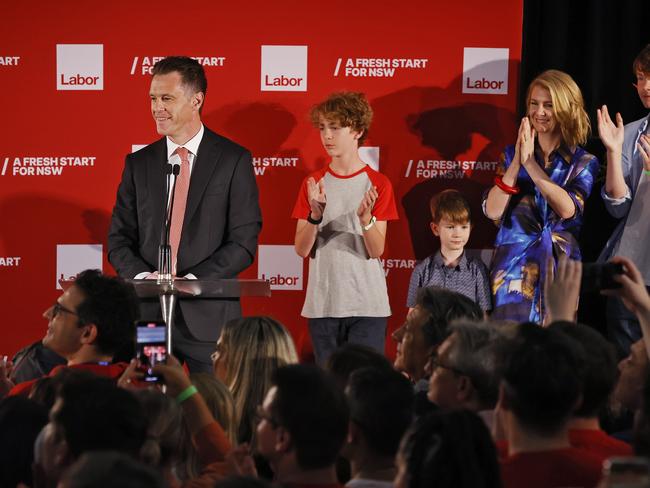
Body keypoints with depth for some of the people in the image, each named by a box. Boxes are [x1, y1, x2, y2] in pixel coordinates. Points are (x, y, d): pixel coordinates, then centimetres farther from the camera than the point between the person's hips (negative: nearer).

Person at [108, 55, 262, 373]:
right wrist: (143, 276, -9)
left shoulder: (234, 160, 1)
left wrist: (192, 279, -14)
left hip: (209, 315, -3)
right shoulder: (138, 164, 11)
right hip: (148, 312, 3)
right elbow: (119, 239, 11)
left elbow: (244, 242, -4)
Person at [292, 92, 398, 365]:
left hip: (367, 306, -2)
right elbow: (302, 249, 0)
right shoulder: (313, 183, 7)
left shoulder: (378, 184, 0)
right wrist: (315, 214, -16)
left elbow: (376, 250, -6)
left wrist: (365, 217, -23)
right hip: (322, 304, 2)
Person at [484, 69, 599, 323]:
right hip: (513, 269, 1)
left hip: (559, 269, -1)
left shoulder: (584, 163, 2)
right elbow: (493, 211, -5)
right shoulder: (511, 155, 6)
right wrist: (517, 162, -15)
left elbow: (568, 209, -15)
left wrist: (530, 163, -17)